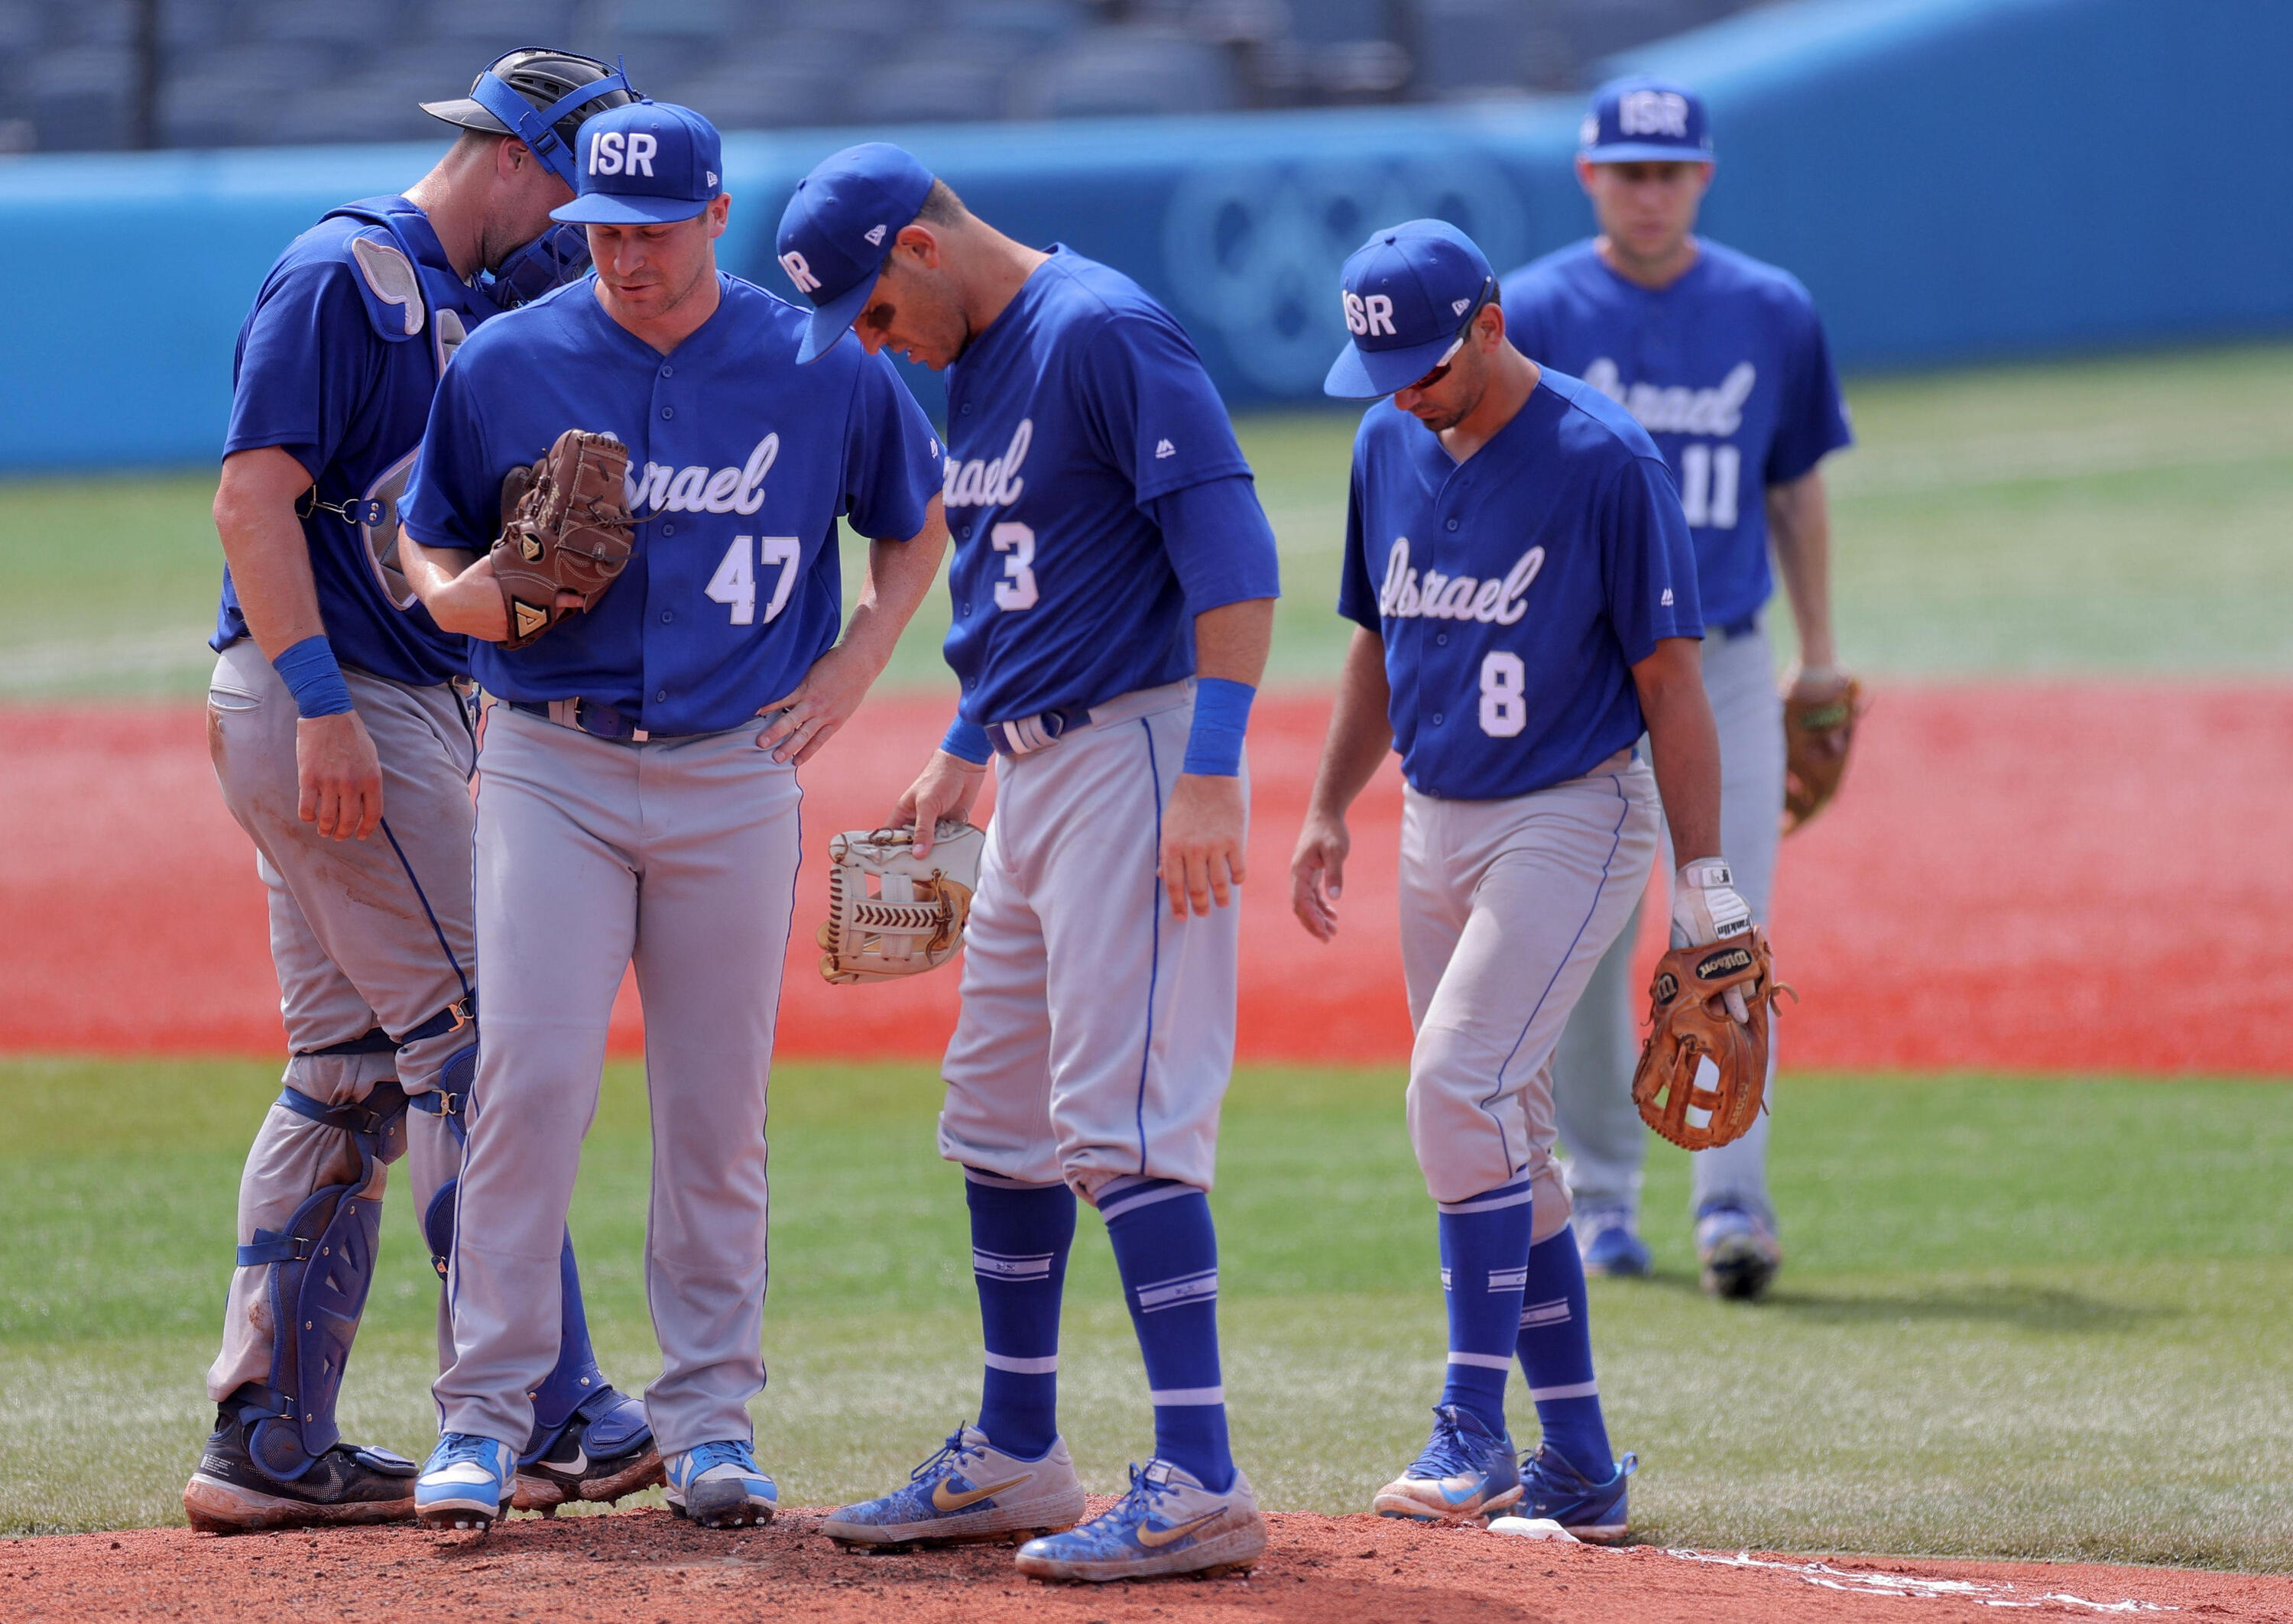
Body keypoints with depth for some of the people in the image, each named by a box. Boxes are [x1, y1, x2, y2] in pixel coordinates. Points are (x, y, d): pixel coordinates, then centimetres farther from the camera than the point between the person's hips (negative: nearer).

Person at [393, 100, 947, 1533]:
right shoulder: (507, 366, 0)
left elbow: (920, 519, 15)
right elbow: (424, 537, 11)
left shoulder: (820, 368, 0)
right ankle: (486, 1412, -5)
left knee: (719, 1108, 4)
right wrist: (458, 594, -12)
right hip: (552, 765, -1)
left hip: (734, 778, 1)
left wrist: (852, 667, 3)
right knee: (531, 1076, -11)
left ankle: (712, 1418, 13)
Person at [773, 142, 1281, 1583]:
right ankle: (1017, 1456, 26)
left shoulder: (1103, 331, -15)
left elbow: (1232, 546, -21)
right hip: (1037, 766, 10)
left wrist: (1212, 769, -26)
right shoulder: (977, 360, 14)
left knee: (1121, 1116, -15)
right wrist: (965, 747, 25)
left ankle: (1200, 1484, -17)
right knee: (998, 1117, 15)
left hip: (1139, 758, -10)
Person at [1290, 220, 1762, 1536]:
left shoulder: (1606, 463, -14)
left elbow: (1671, 681, -12)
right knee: (1501, 1135, 8)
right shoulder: (1390, 448, 6)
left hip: (1571, 821, -7)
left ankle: (1475, 1430, -19)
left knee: (1463, 1084, -22)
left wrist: (1706, 888, -13)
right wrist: (1329, 813, 12)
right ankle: (1580, 1465, 14)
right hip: (1436, 825, 7)